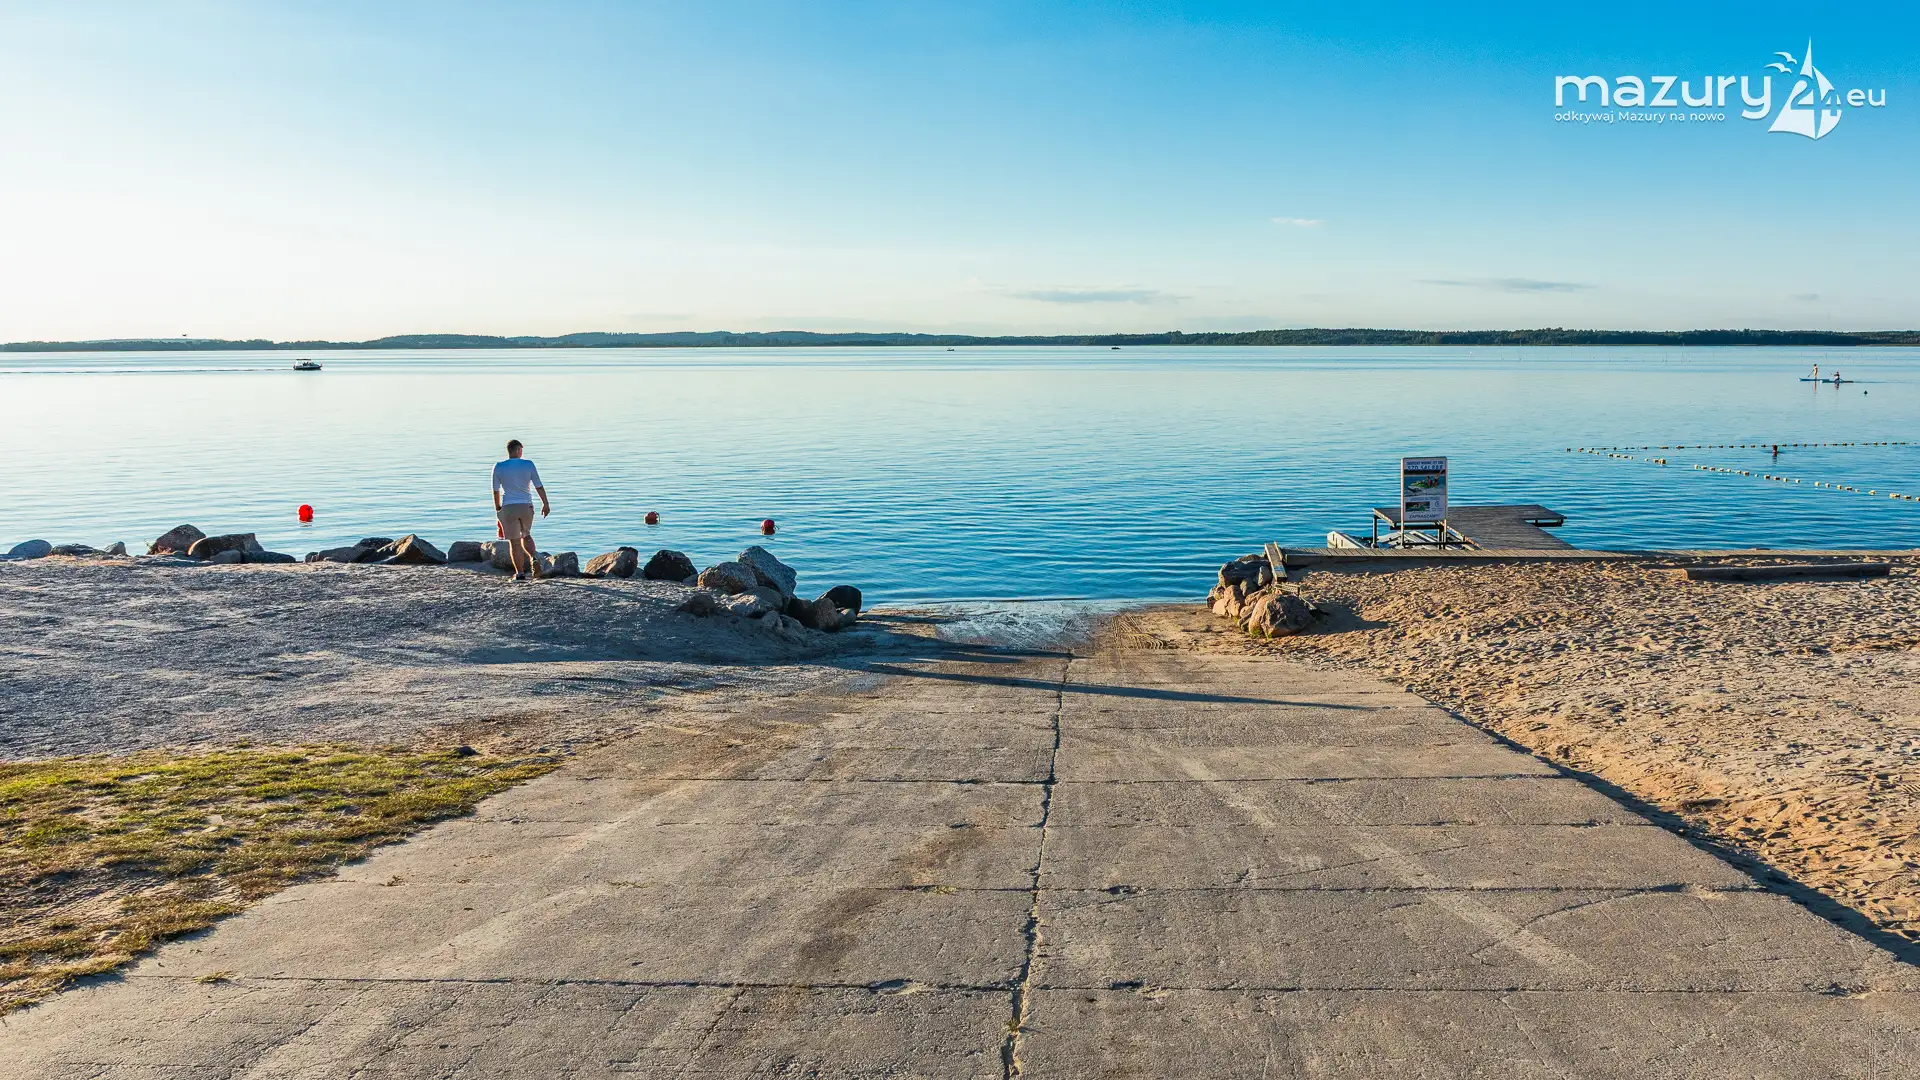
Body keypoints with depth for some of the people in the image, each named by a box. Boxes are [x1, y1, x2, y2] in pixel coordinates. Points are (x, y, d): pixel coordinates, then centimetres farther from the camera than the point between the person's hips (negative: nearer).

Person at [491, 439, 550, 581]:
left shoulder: (499, 468, -2)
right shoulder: (528, 465, -2)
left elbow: (496, 491, 5)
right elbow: (539, 486, 0)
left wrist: (497, 508, 17)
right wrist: (545, 504, 10)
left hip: (508, 507, -1)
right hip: (526, 506, 1)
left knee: (514, 542, 4)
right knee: (526, 536, 20)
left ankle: (519, 573, 5)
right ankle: (534, 558, -5)